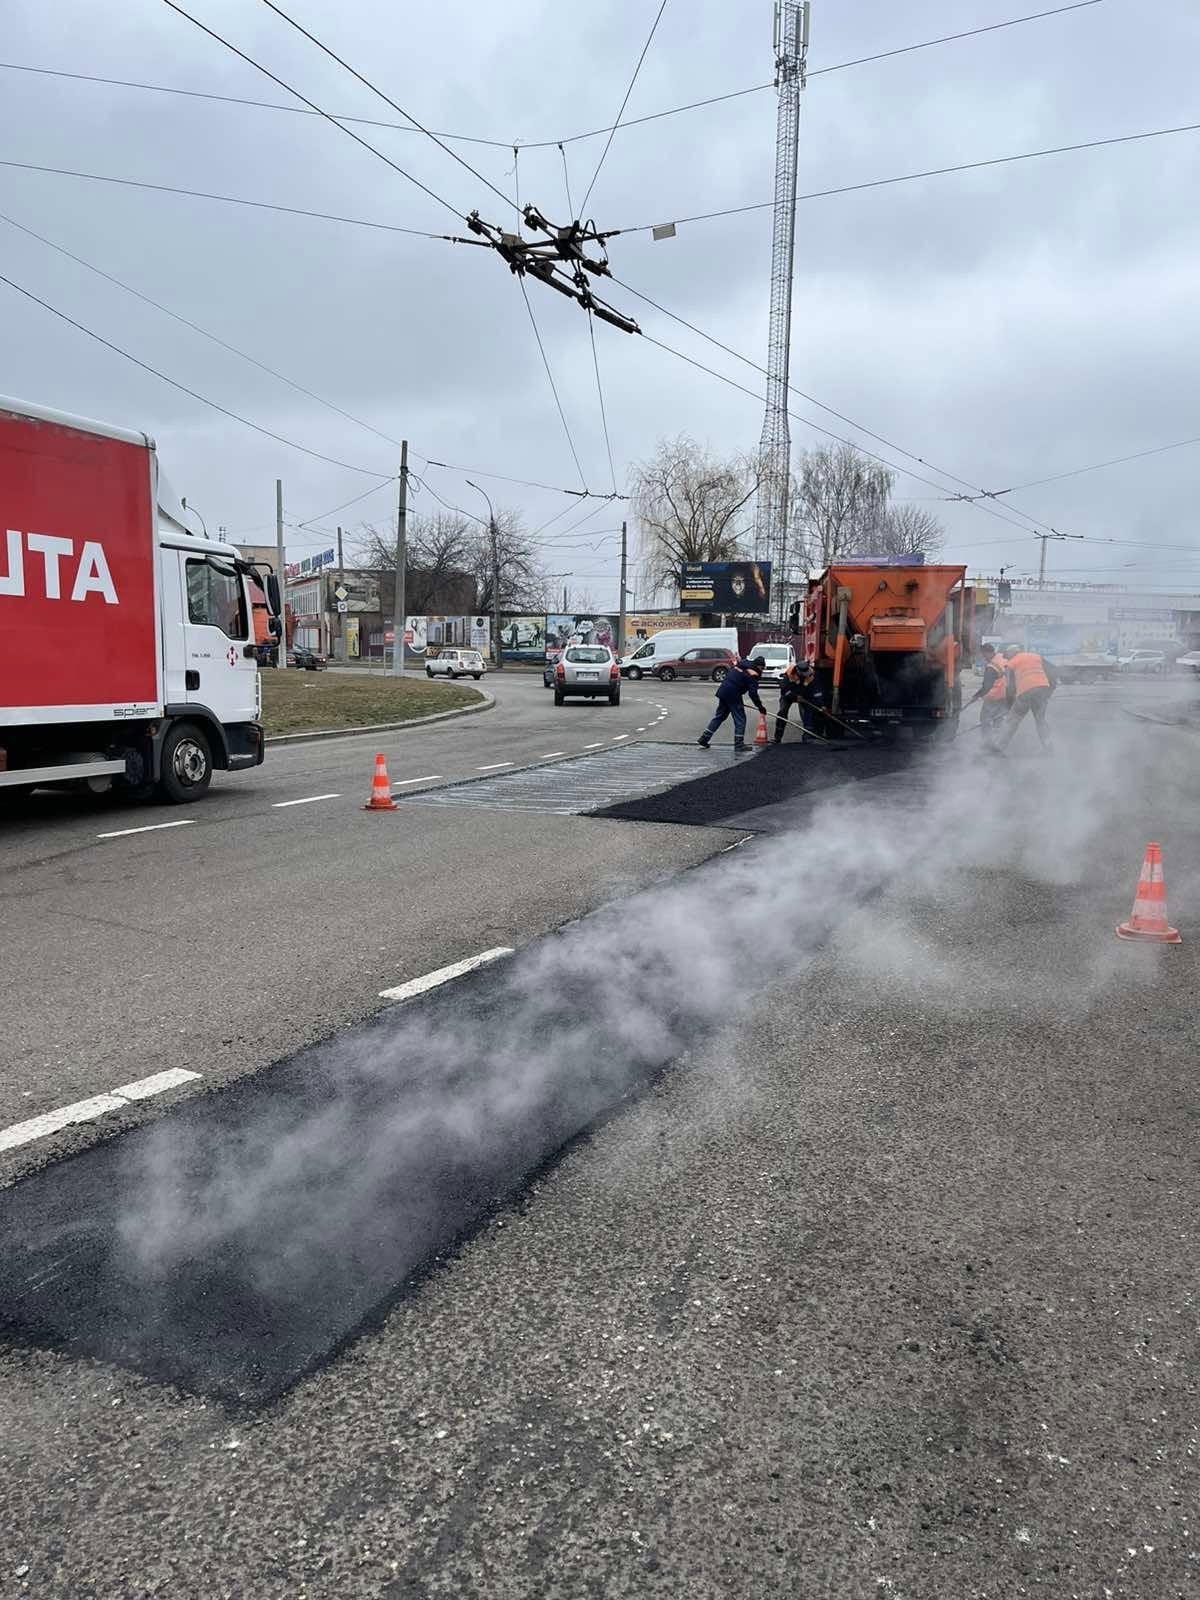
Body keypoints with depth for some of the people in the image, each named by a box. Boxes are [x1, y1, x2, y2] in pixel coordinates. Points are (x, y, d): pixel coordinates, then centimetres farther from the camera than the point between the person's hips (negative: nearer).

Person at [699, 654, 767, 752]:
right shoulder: (753, 674, -8)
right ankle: (739, 744, 0)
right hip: (733, 695, -8)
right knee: (740, 719, 1)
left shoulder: (741, 664, 16)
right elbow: (753, 693, -14)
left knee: (719, 716, 16)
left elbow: (726, 675, 21)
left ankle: (704, 738, 15)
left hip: (722, 691, 8)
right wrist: (761, 707, -8)